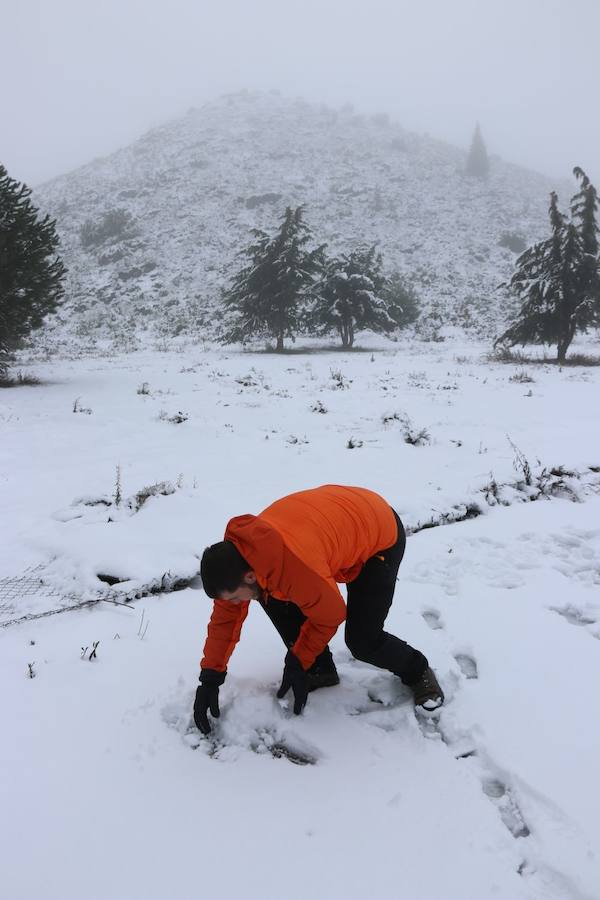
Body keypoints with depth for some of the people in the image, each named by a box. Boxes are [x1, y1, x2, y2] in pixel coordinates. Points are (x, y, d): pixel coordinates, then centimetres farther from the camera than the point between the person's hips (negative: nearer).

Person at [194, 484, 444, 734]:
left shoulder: (296, 566, -41)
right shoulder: (236, 549, -18)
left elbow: (329, 617, -23)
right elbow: (225, 615, -6)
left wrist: (297, 665, -11)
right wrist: (210, 679, -4)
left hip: (381, 535, -7)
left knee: (362, 640, -15)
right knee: (271, 596, -7)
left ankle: (417, 672, 16)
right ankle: (320, 670, 10)